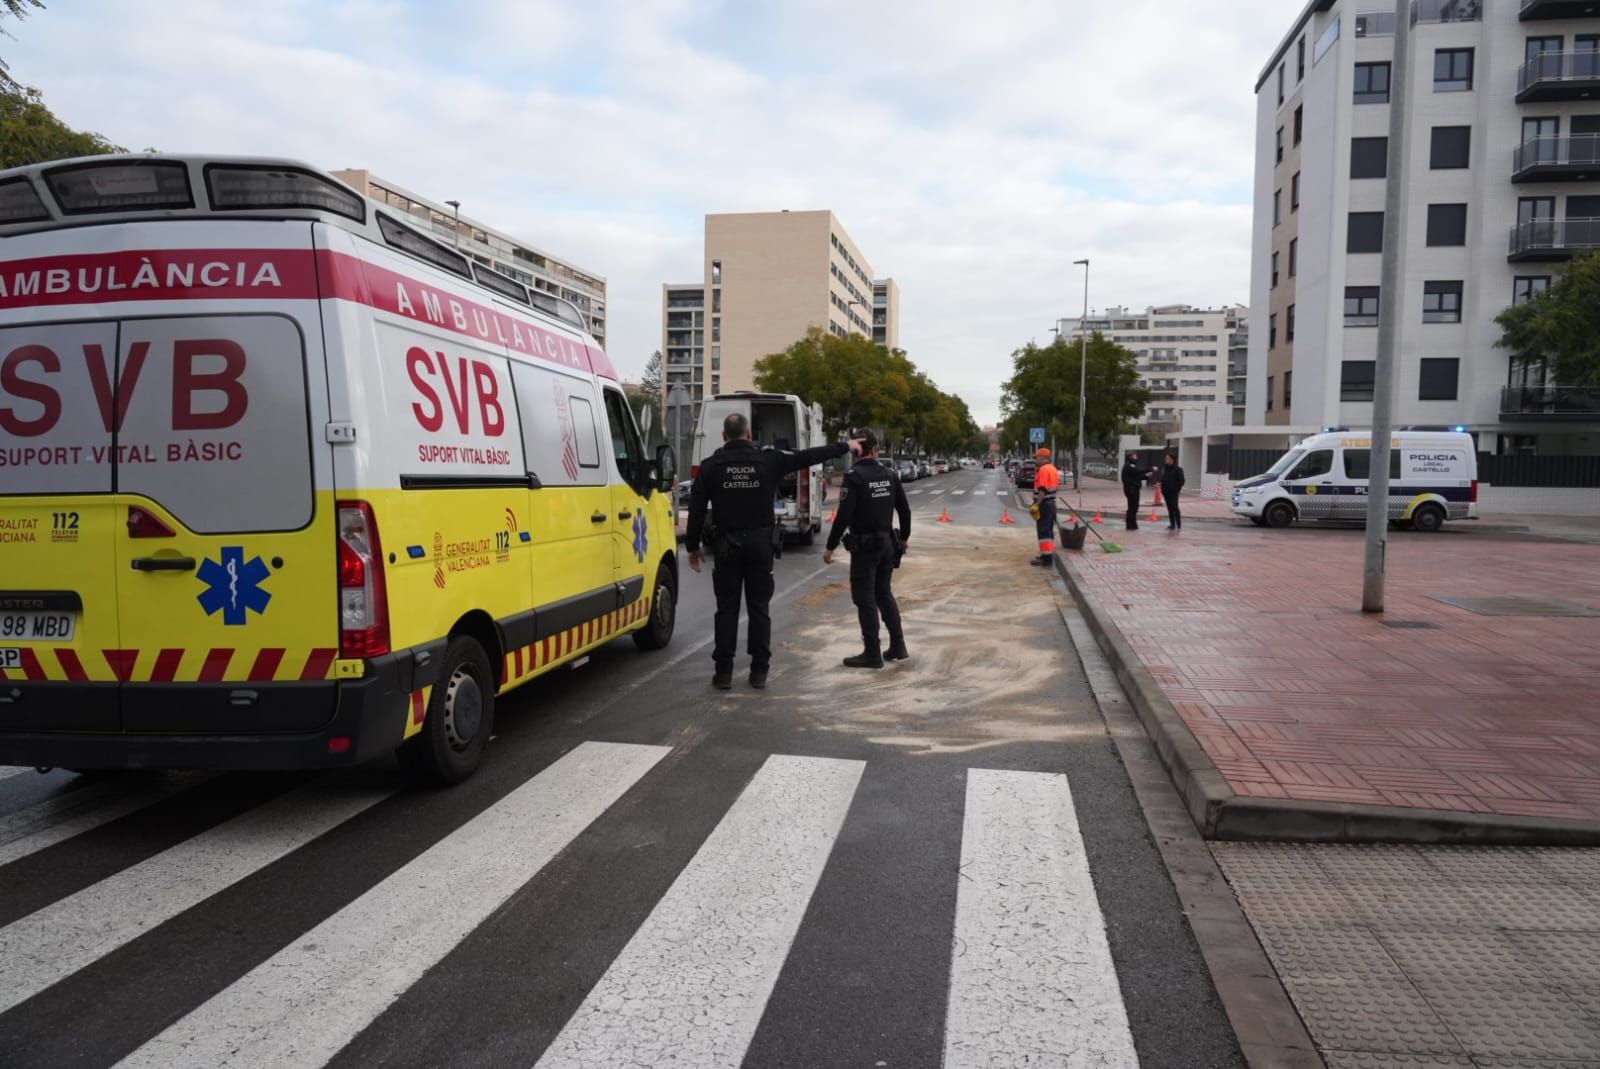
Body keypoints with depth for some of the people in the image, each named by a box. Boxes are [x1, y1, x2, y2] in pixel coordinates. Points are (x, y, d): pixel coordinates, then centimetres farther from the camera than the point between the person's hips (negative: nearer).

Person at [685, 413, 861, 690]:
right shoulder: (768, 461, -3)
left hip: (726, 546, 0)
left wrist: (693, 546, 9)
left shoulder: (710, 466, -2)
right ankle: (759, 672, 10)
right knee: (759, 609, 8)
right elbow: (809, 456, 5)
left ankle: (723, 672, 6)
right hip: (760, 545, 0)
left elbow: (697, 510, -1)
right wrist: (845, 447, 17)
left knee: (727, 609, 6)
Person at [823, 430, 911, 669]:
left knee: (865, 599, 1)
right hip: (887, 544, 6)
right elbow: (905, 510, 11)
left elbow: (844, 516, -20)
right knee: (884, 593, 18)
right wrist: (904, 538, 26)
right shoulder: (890, 476, 4)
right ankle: (898, 646, 19)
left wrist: (830, 547, -13)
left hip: (864, 546, -6)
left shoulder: (854, 477, -14)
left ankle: (872, 654, 5)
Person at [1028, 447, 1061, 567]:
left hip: (1044, 504, -10)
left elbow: (1042, 490, -24)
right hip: (1052, 503, 10)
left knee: (1043, 531, -8)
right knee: (1049, 530, 17)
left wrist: (1037, 504, -22)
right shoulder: (1054, 469, 14)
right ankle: (1049, 554, 24)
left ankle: (1046, 558, -9)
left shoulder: (1043, 470, -17)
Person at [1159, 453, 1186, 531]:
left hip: (1173, 492, -6)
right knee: (1169, 508, 9)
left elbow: (1181, 480, -8)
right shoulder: (1164, 468, 10)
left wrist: (1177, 488, -15)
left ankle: (1179, 525, -5)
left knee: (1175, 507, -9)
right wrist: (1161, 484, 2)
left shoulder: (1178, 469, -8)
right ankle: (1172, 525, 15)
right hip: (1166, 491, 6)